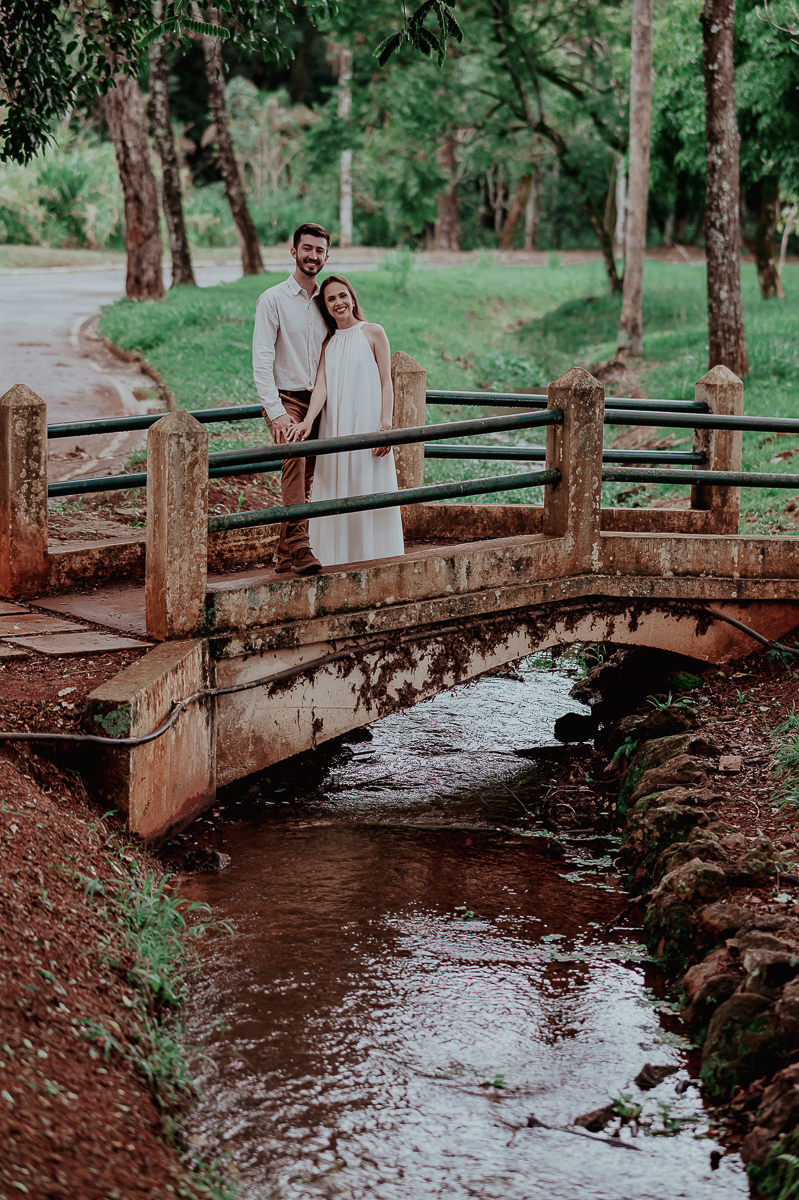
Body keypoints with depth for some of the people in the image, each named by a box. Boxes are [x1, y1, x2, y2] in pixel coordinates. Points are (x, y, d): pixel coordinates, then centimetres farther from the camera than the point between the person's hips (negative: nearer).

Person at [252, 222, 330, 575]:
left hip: (316, 401, 6)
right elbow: (261, 360, -10)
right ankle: (298, 546, -35)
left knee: (306, 480, 4)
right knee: (294, 457, -27)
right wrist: (276, 412, -19)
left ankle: (285, 556, 12)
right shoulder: (272, 299, -4)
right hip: (284, 399, -5)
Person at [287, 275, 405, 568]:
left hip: (367, 425, -4)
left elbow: (386, 383, -1)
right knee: (336, 496, 3)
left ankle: (375, 560, 1)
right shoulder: (327, 342, 12)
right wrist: (308, 420, -18)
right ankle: (340, 562, 7)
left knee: (369, 493, -4)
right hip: (334, 428, 4)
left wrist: (386, 426, -11)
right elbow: (322, 385, -1)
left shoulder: (373, 333, 2)